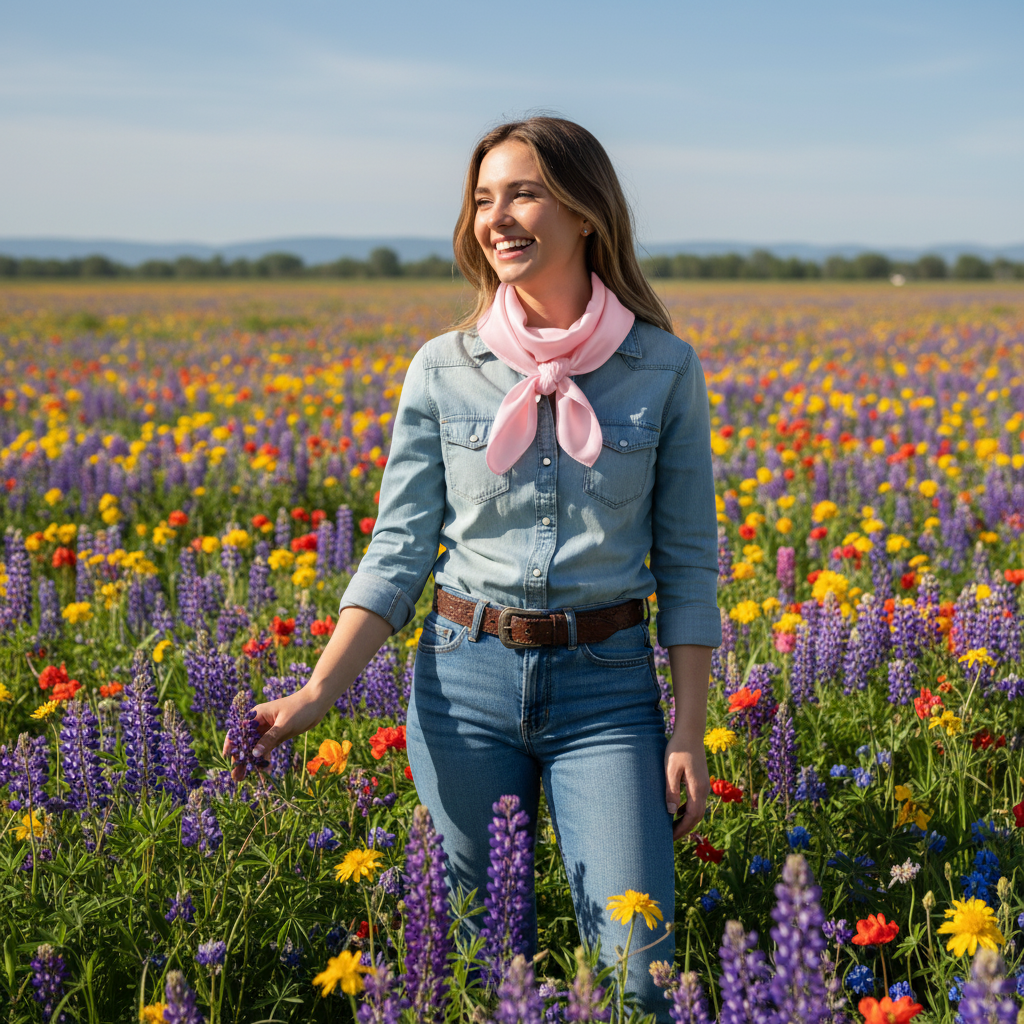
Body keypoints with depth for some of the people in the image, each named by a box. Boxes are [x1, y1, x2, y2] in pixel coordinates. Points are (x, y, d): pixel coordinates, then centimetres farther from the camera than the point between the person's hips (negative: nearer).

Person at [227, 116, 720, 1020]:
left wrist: (689, 733, -1)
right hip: (467, 678, 1)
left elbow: (687, 563, 2)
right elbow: (399, 551, 0)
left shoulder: (665, 369, -1)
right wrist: (320, 691, -13)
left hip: (606, 685, -1)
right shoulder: (443, 371, 1)